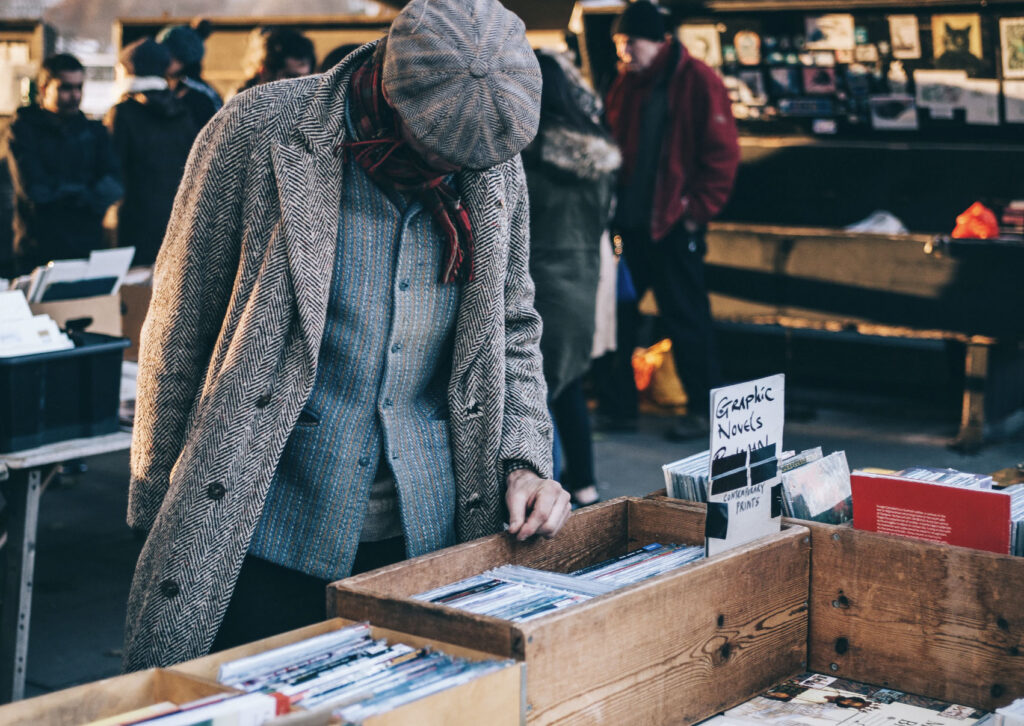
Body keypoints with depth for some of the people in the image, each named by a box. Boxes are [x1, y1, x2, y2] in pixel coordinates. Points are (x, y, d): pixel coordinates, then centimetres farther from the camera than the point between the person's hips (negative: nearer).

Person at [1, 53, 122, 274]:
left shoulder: (94, 131, 13)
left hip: (88, 248, 3)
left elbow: (112, 187, 0)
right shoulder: (22, 131, 1)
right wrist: (86, 193, -2)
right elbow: (34, 188, -11)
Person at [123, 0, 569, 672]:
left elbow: (511, 330, 14)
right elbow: (180, 331, -4)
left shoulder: (496, 166, 1)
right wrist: (160, 512, 0)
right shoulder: (258, 132, -11)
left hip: (430, 538, 4)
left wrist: (523, 460, -1)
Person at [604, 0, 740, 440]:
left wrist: (698, 209, -12)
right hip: (629, 222, 7)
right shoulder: (625, 84, 12)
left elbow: (722, 152, -10)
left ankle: (704, 409, 13)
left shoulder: (698, 82, -8)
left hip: (674, 223, -7)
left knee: (685, 319, 1)